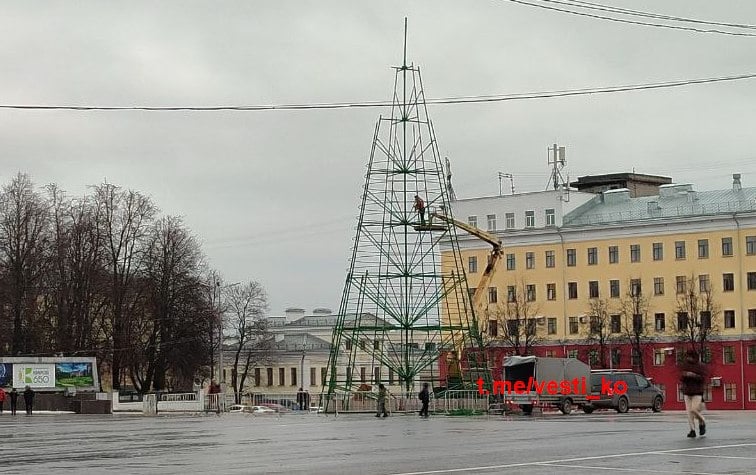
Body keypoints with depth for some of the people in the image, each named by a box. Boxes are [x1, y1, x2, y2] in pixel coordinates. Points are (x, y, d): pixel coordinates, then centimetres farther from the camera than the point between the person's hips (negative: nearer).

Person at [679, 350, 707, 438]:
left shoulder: (700, 366, -2)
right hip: (687, 392, 4)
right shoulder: (684, 366, 9)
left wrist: (693, 375, -21)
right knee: (689, 411, -3)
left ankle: (702, 423, 15)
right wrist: (683, 375, -12)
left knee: (694, 410, -13)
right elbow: (681, 379, 10)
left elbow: (703, 378, -9)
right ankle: (692, 430, 0)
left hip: (697, 392, -4)